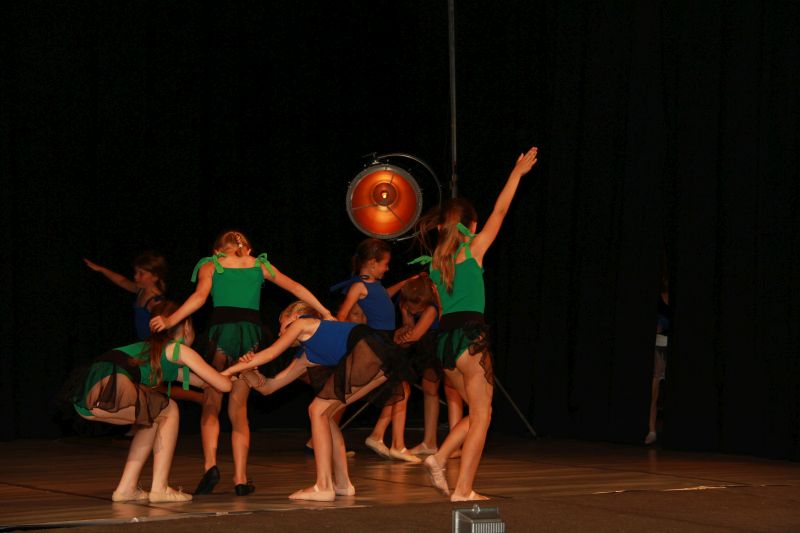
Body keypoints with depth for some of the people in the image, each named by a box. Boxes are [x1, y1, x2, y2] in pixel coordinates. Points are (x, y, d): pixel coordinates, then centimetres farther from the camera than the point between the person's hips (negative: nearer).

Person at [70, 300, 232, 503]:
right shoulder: (179, 349, 14)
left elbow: (204, 381, 43)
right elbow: (224, 385, 15)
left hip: (83, 399, 8)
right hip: (108, 386, -8)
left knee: (154, 416, 26)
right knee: (168, 411, 14)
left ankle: (126, 488, 23)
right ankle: (159, 489, 10)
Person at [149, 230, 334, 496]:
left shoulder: (210, 265, 12)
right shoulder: (260, 265, 19)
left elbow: (200, 296, -6)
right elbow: (295, 287, 20)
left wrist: (170, 320, -14)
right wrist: (325, 313, 24)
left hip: (222, 331, -2)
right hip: (251, 333, 2)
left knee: (211, 405, 9)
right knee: (238, 410, 10)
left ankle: (210, 464, -11)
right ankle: (240, 478, 5)